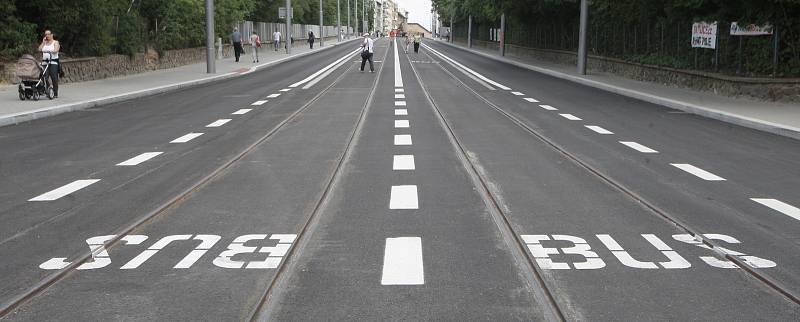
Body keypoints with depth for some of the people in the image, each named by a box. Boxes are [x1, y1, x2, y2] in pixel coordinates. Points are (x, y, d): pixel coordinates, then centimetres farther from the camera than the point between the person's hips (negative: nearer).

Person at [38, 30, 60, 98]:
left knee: (54, 78, -7)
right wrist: (43, 42, 7)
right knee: (44, 78, -7)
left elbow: (56, 50, -10)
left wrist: (49, 51, -24)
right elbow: (40, 49, 8)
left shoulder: (55, 42, 7)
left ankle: (55, 93, -3)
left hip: (53, 62, -5)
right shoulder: (44, 43, 22)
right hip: (44, 62, 5)